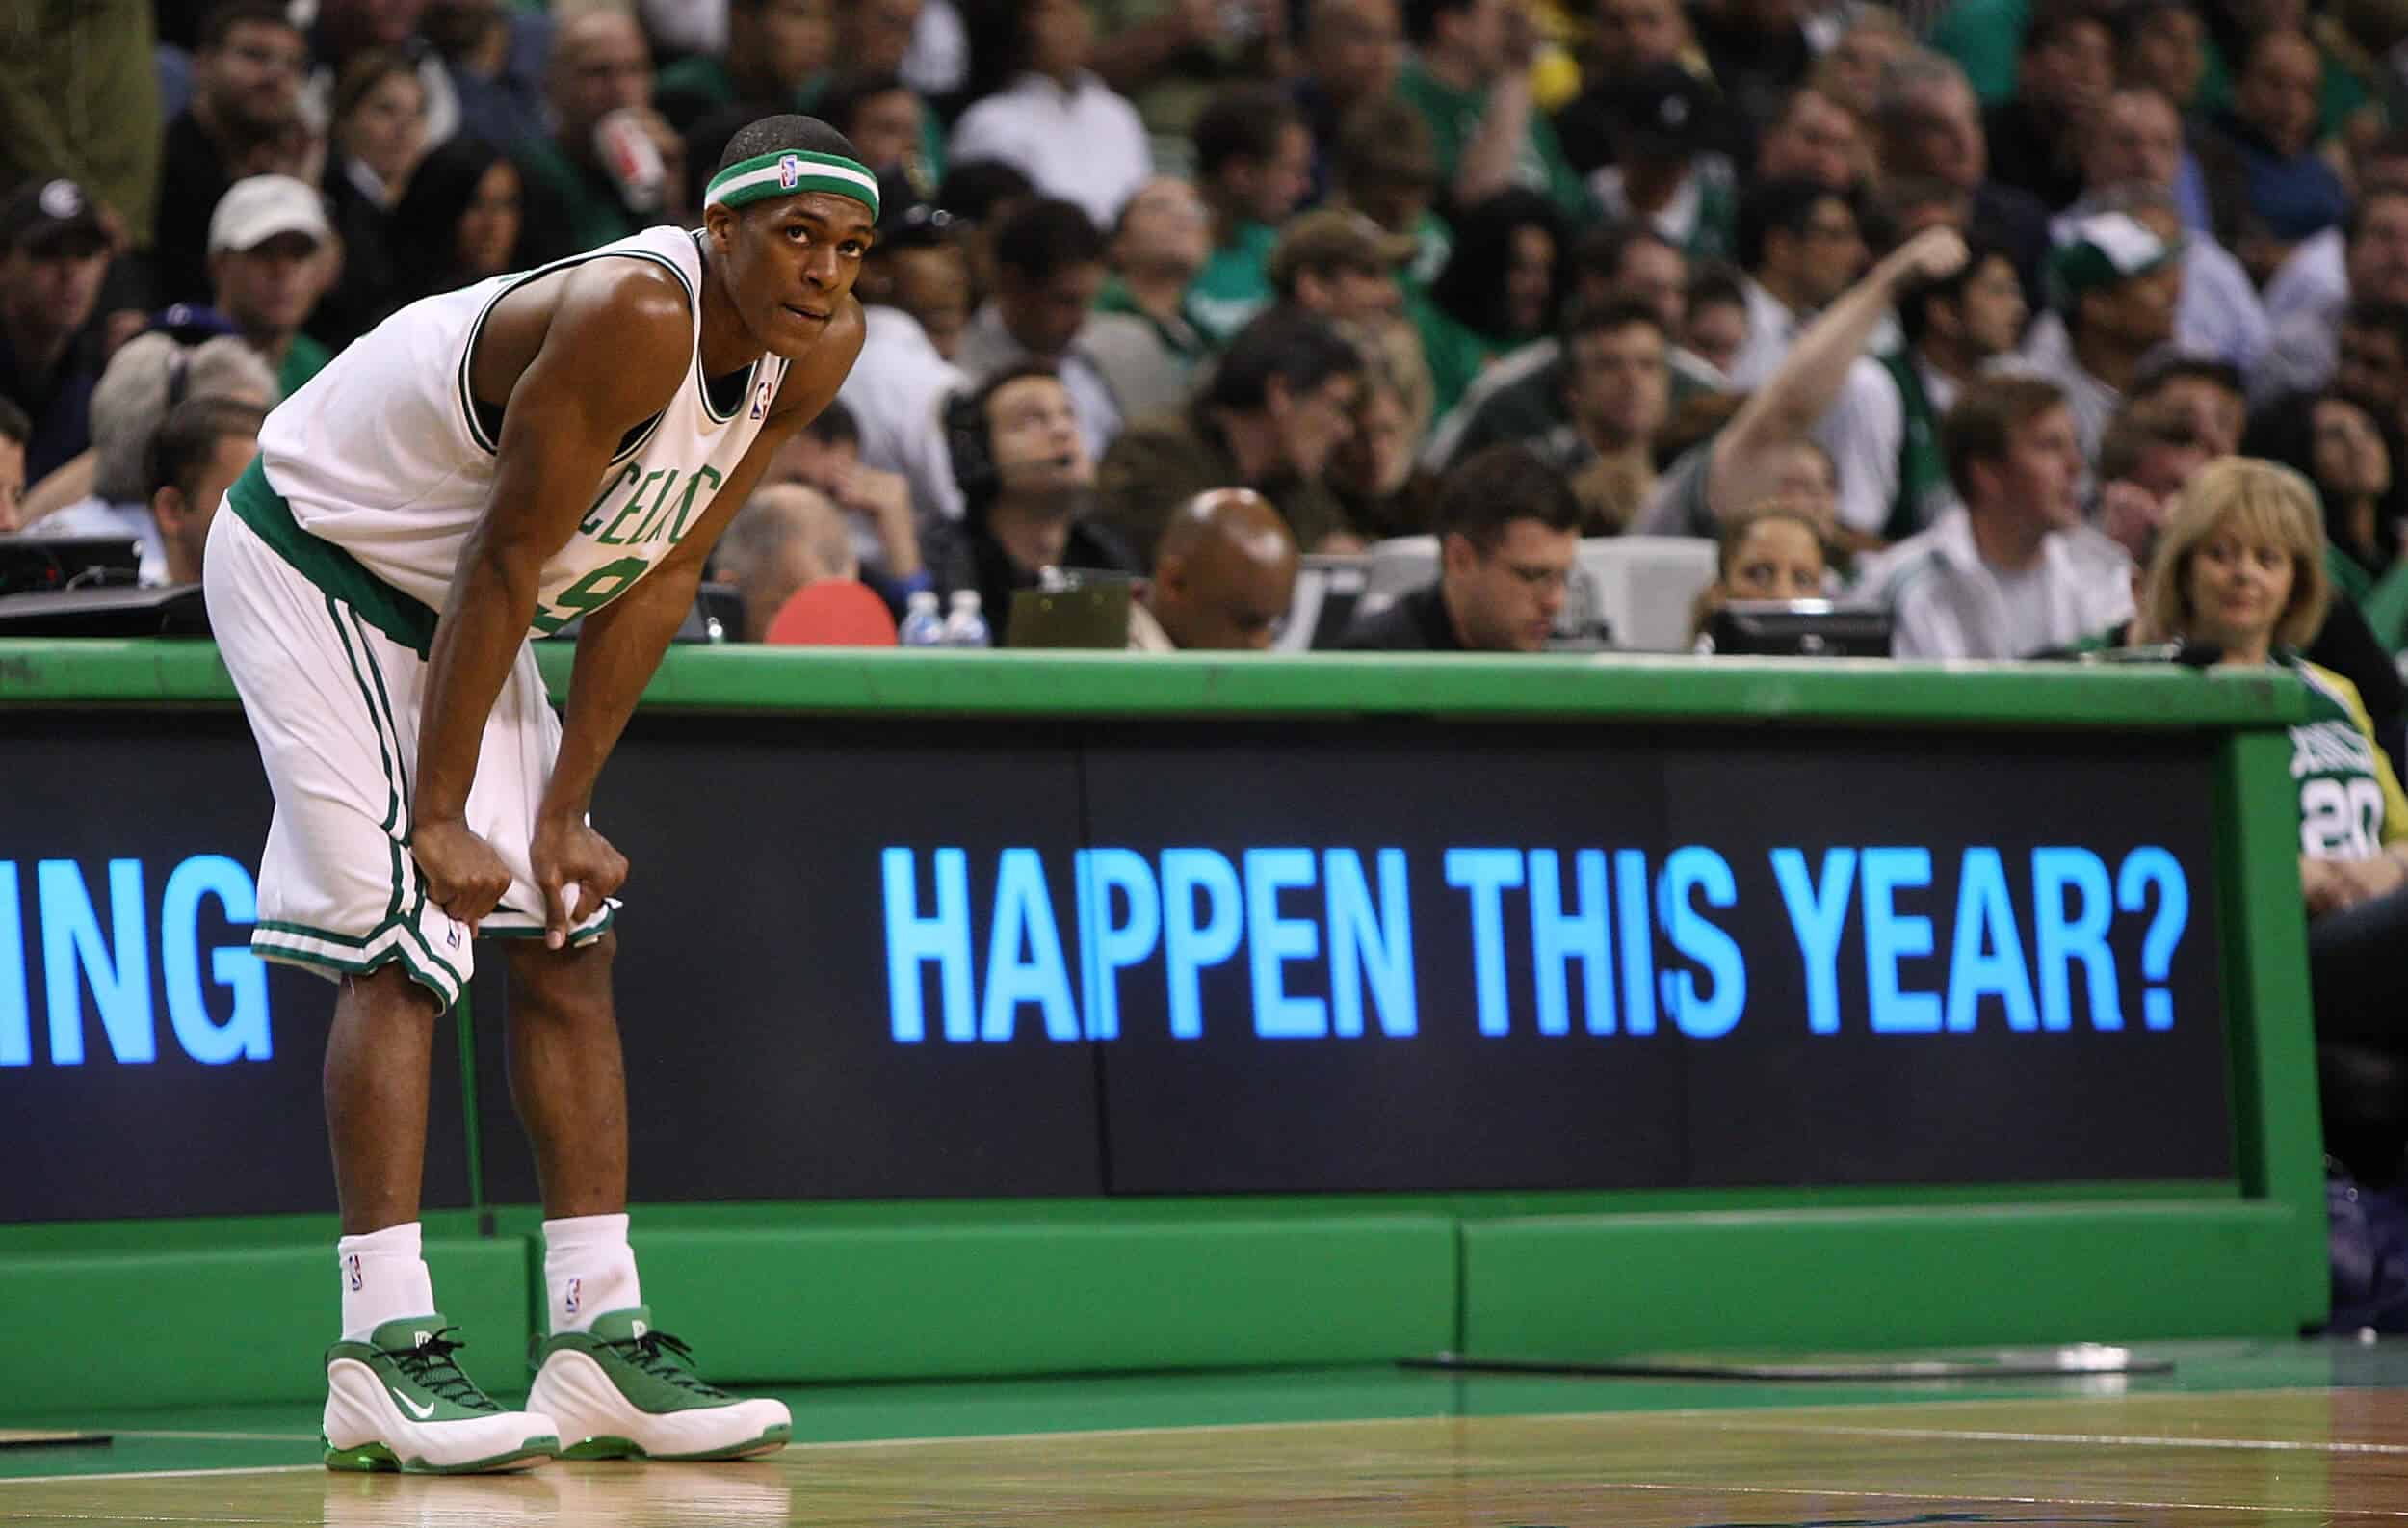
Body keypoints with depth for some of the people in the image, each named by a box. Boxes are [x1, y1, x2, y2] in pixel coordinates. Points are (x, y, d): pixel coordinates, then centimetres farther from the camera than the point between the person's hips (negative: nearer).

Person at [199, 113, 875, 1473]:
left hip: (447, 600, 9)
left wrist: (565, 813, -4)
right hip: (312, 558, -9)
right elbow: (504, 564, -27)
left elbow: (661, 578, -2)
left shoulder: (818, 350, -8)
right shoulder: (634, 317, -33)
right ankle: (381, 1349, -17)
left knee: (568, 940, 4)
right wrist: (441, 816, -22)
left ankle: (600, 1341, 6)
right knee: (401, 943, -16)